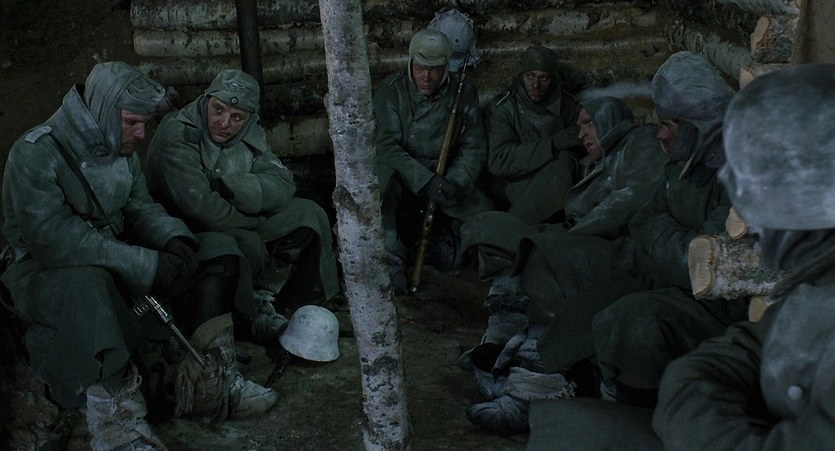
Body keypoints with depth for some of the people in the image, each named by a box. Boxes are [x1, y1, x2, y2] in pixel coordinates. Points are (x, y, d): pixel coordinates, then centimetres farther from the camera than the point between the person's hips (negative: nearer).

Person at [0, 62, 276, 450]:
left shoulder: (120, 148, 6)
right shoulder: (36, 154, -20)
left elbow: (140, 206, 9)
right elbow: (53, 238, -29)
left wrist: (174, 240, -15)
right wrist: (147, 265, -31)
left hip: (113, 255, 8)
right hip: (45, 271, -8)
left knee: (211, 258, -5)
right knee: (89, 286, -42)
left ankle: (209, 381, -12)